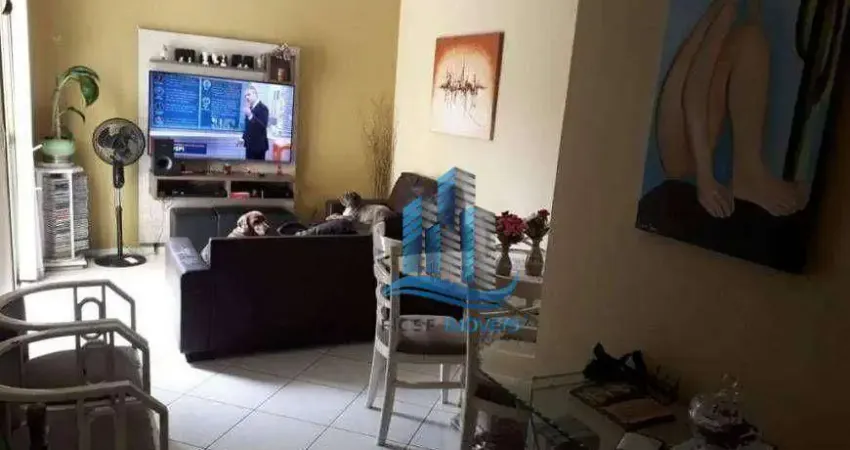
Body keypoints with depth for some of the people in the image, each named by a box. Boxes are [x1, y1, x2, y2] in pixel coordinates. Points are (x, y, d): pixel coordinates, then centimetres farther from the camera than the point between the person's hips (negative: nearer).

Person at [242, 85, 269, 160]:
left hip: (259, 145, -7)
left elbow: (263, 126, -26)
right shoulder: (250, 108, 8)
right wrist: (244, 137, 14)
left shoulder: (263, 108, -14)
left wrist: (250, 115, -32)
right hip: (250, 144, 8)